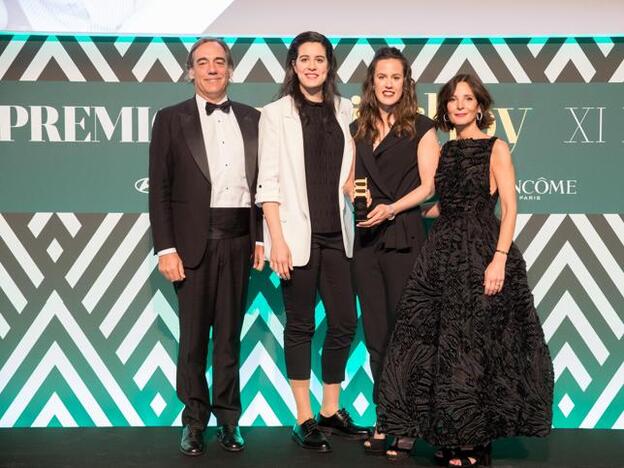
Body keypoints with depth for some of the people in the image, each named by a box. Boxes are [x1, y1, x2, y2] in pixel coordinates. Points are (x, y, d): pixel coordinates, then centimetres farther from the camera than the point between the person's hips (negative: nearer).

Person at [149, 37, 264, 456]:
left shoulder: (252, 119, 10)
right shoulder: (172, 119, 1)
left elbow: (262, 182, 11)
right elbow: (160, 190, -2)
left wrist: (262, 236, 5)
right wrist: (165, 248, -9)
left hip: (239, 239, 2)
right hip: (194, 240, -2)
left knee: (230, 333, 9)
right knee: (193, 334, 5)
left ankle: (227, 418, 19)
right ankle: (194, 420, 16)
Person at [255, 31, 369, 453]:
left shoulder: (345, 111, 9)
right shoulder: (276, 113, 0)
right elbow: (268, 182, -5)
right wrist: (277, 240, -11)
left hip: (338, 233, 4)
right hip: (298, 235, -4)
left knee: (345, 323, 4)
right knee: (300, 326, 3)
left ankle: (331, 412, 20)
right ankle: (304, 420, 12)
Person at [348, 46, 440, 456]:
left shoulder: (420, 127, 1)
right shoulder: (359, 129, 15)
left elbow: (428, 185, -4)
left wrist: (392, 208, -16)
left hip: (404, 236, -4)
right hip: (366, 238, 5)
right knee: (376, 333, 7)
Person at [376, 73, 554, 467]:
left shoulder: (496, 148, -1)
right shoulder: (445, 151, 14)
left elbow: (509, 207, -8)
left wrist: (500, 259, -19)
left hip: (481, 256, -5)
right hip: (443, 257, 5)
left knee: (476, 349, -1)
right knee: (440, 347, 3)